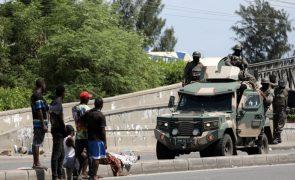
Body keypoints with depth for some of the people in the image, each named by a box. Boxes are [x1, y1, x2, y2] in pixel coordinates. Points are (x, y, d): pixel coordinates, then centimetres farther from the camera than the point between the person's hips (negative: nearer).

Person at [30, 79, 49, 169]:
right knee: (37, 143, -9)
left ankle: (36, 163, 15)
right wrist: (43, 125, -20)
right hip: (40, 122, -10)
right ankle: (36, 163, -8)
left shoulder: (34, 95, 16)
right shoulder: (38, 96, -15)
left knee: (36, 143, 11)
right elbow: (39, 111, -20)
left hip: (37, 123, 10)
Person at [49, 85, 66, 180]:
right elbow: (60, 118, -20)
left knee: (61, 154, 15)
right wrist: (64, 128, -10)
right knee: (56, 154, -9)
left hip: (54, 129, 10)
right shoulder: (58, 103, -14)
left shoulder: (52, 103, 15)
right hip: (59, 130, -10)